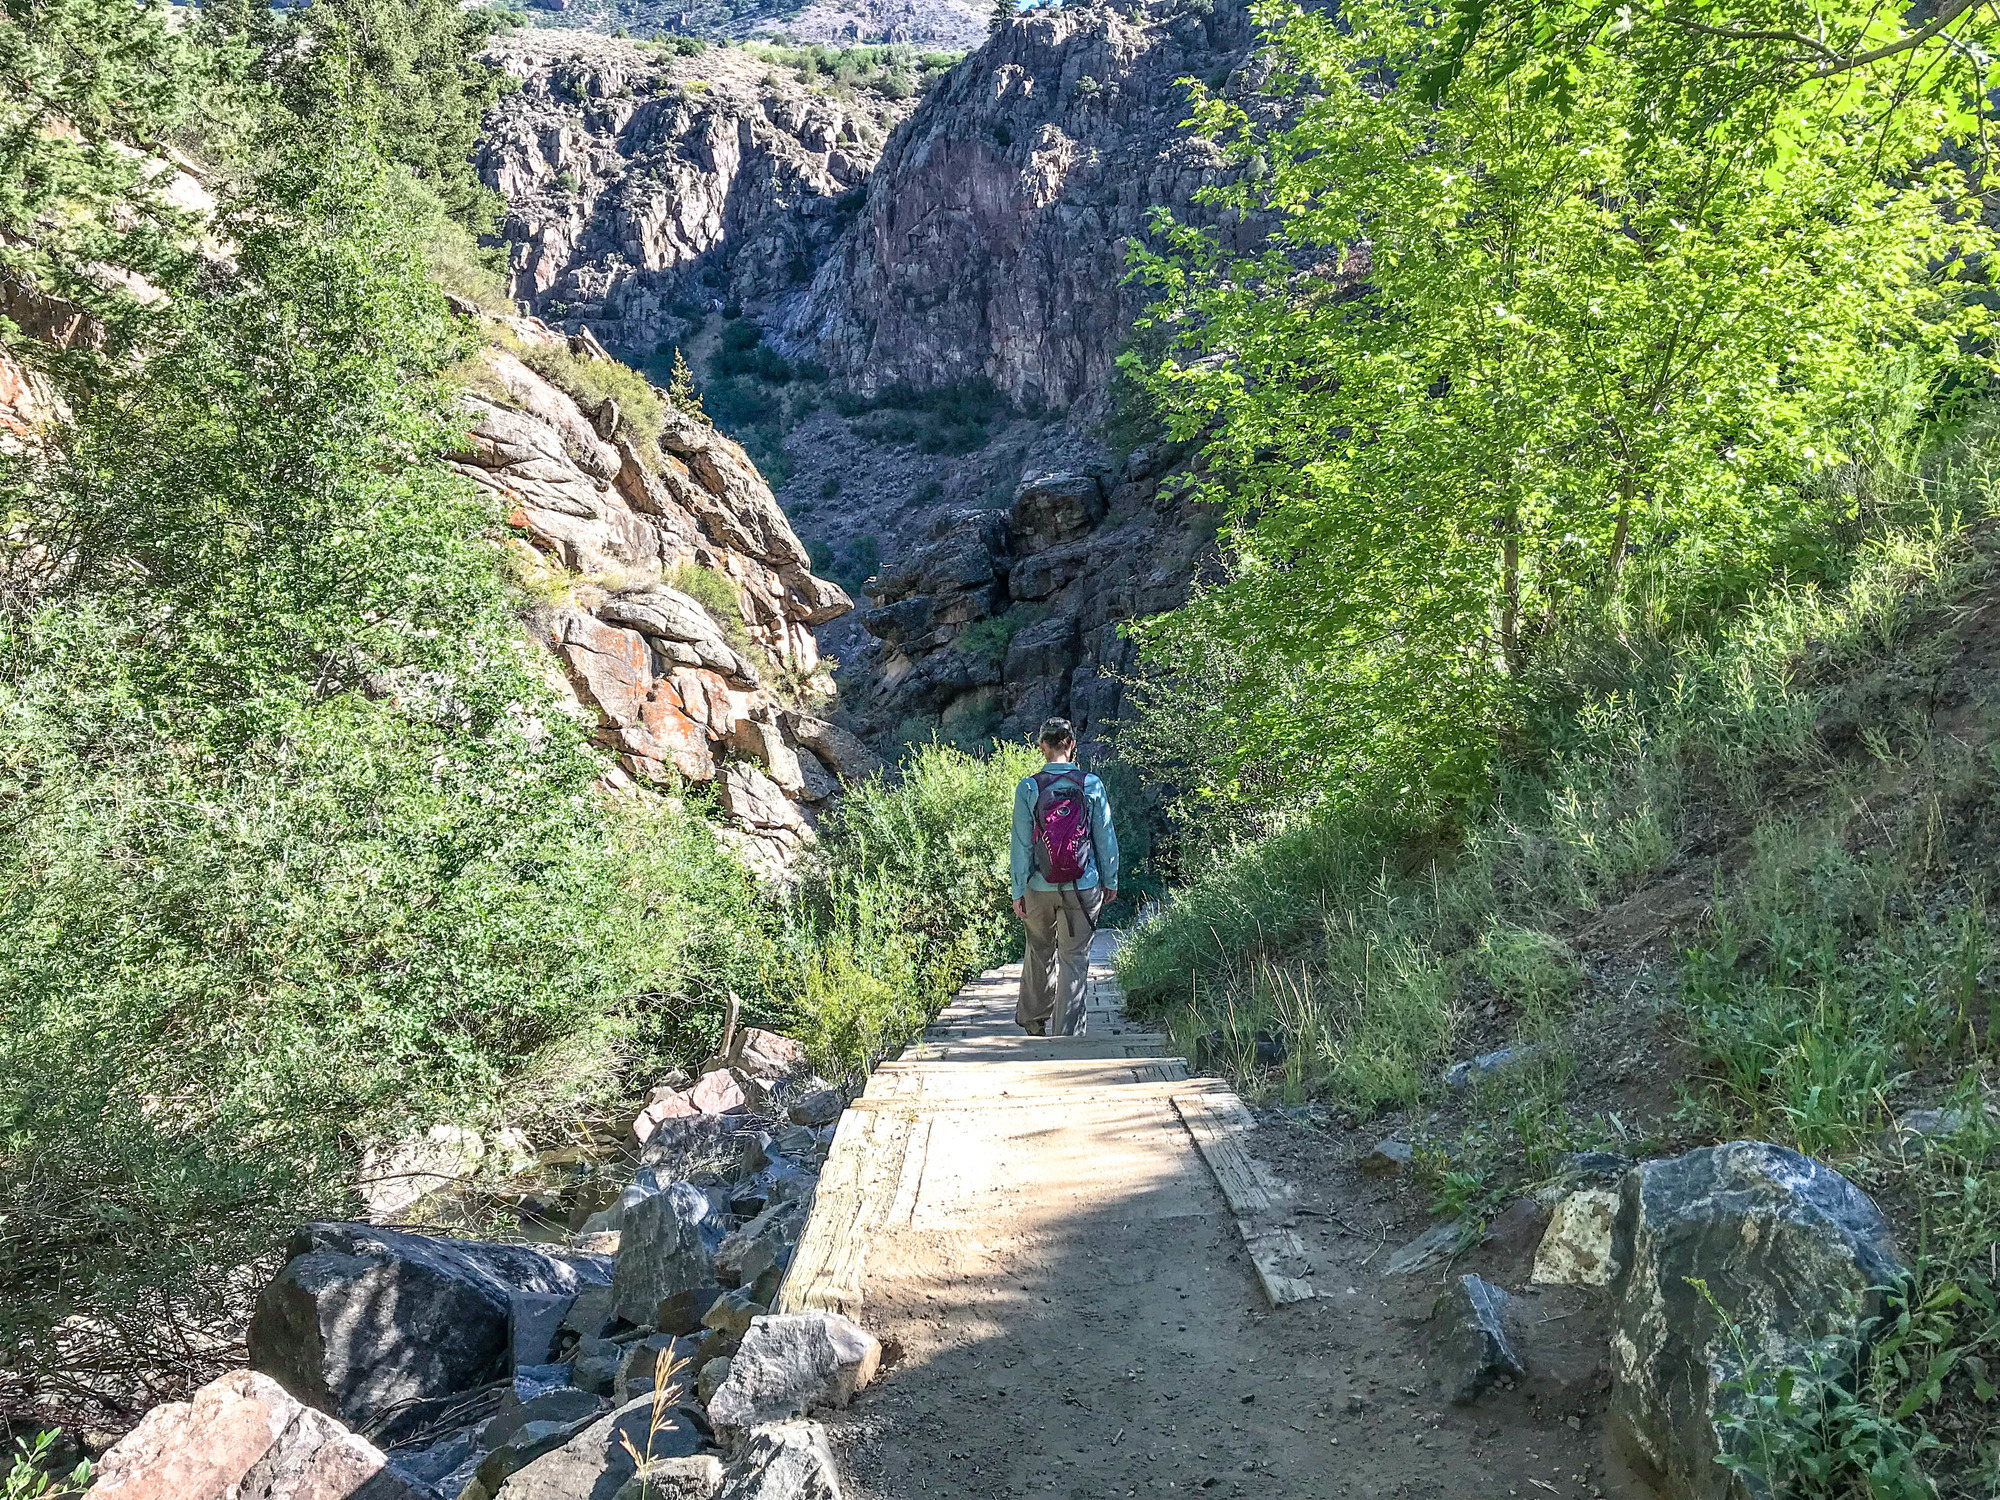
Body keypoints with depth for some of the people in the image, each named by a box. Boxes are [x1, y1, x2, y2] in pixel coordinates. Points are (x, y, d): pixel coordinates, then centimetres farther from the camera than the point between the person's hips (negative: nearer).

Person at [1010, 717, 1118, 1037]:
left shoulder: (1028, 787, -8)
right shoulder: (1091, 784, -7)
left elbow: (1022, 844, -5)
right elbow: (1105, 838, 0)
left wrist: (1018, 891, 3)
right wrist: (1110, 881, 12)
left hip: (1039, 888, 1)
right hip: (1083, 888, -1)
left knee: (1039, 952, 21)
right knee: (1074, 958, 8)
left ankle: (1033, 1020, 37)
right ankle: (1066, 1032, 9)